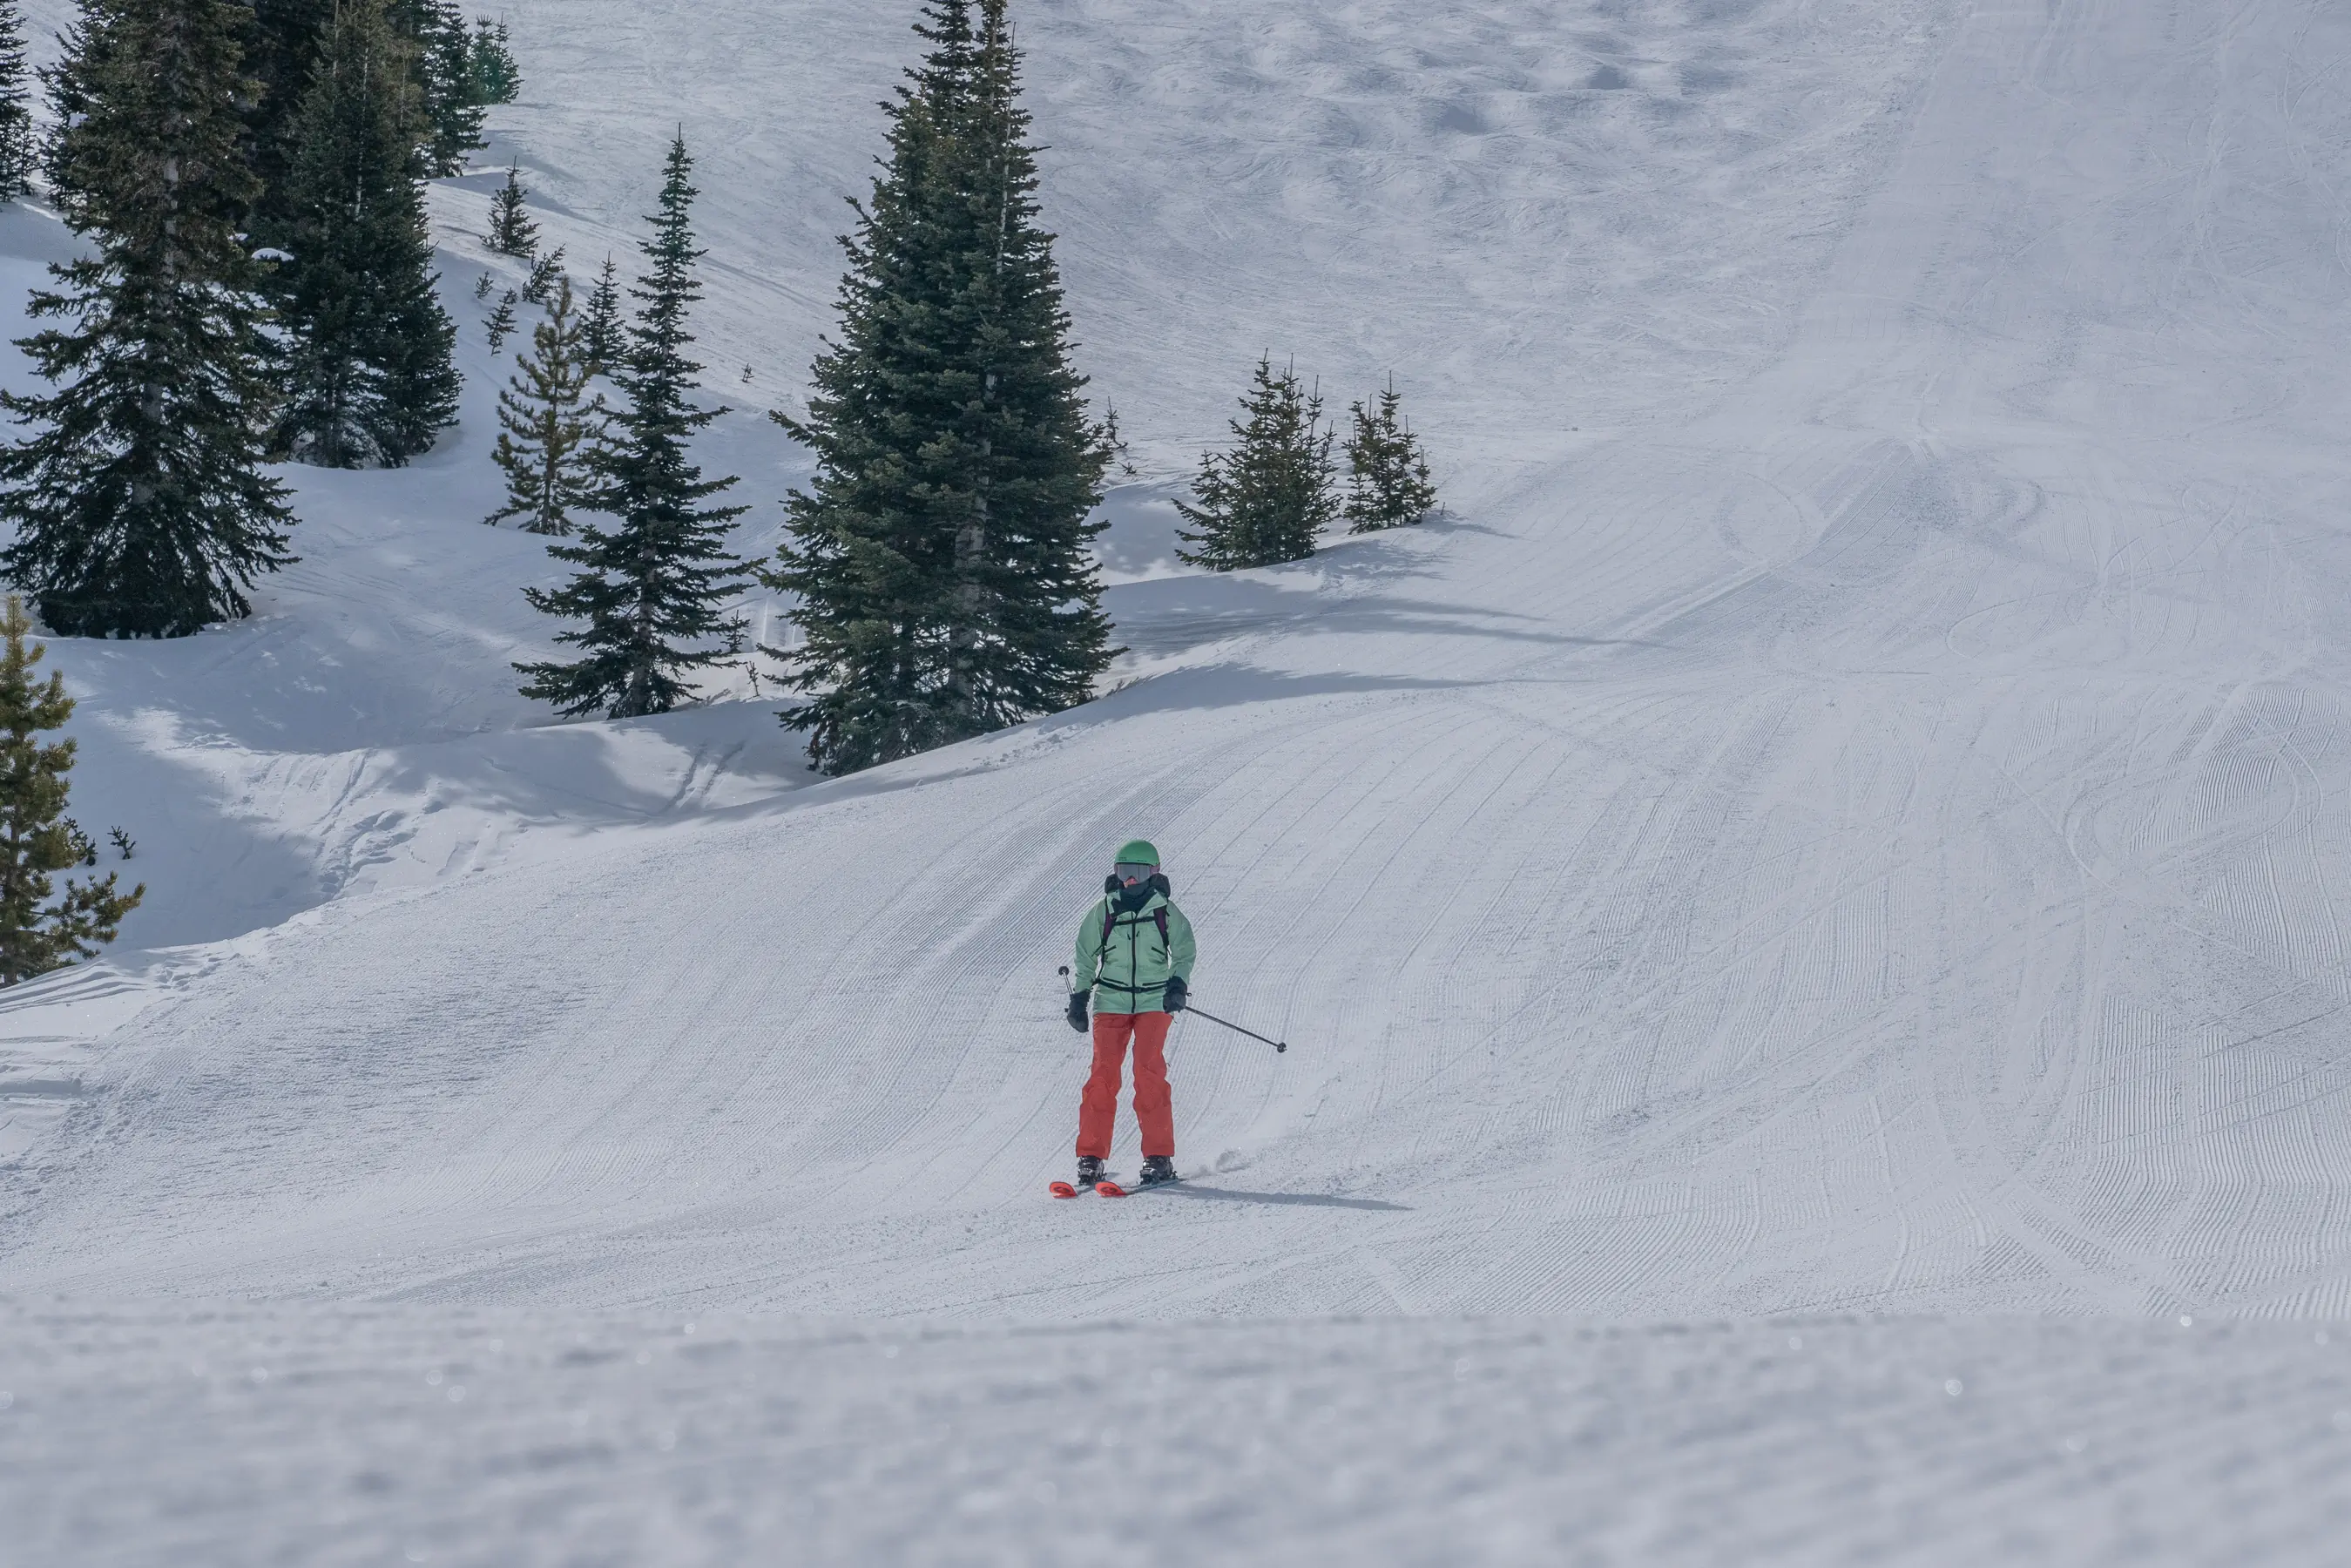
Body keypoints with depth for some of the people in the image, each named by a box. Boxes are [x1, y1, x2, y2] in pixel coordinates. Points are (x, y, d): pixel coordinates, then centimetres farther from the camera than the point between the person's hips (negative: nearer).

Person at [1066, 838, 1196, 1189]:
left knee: (1149, 1071, -15)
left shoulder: (1166, 911, 3)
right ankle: (1091, 1156, -5)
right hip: (1111, 1001, 1)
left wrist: (1178, 985, -8)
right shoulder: (1103, 911, 6)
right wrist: (1077, 999, 7)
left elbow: (1185, 952, 9)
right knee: (1104, 1073, -10)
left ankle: (1159, 1156, -11)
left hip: (1154, 1002, -1)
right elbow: (1085, 957, 14)